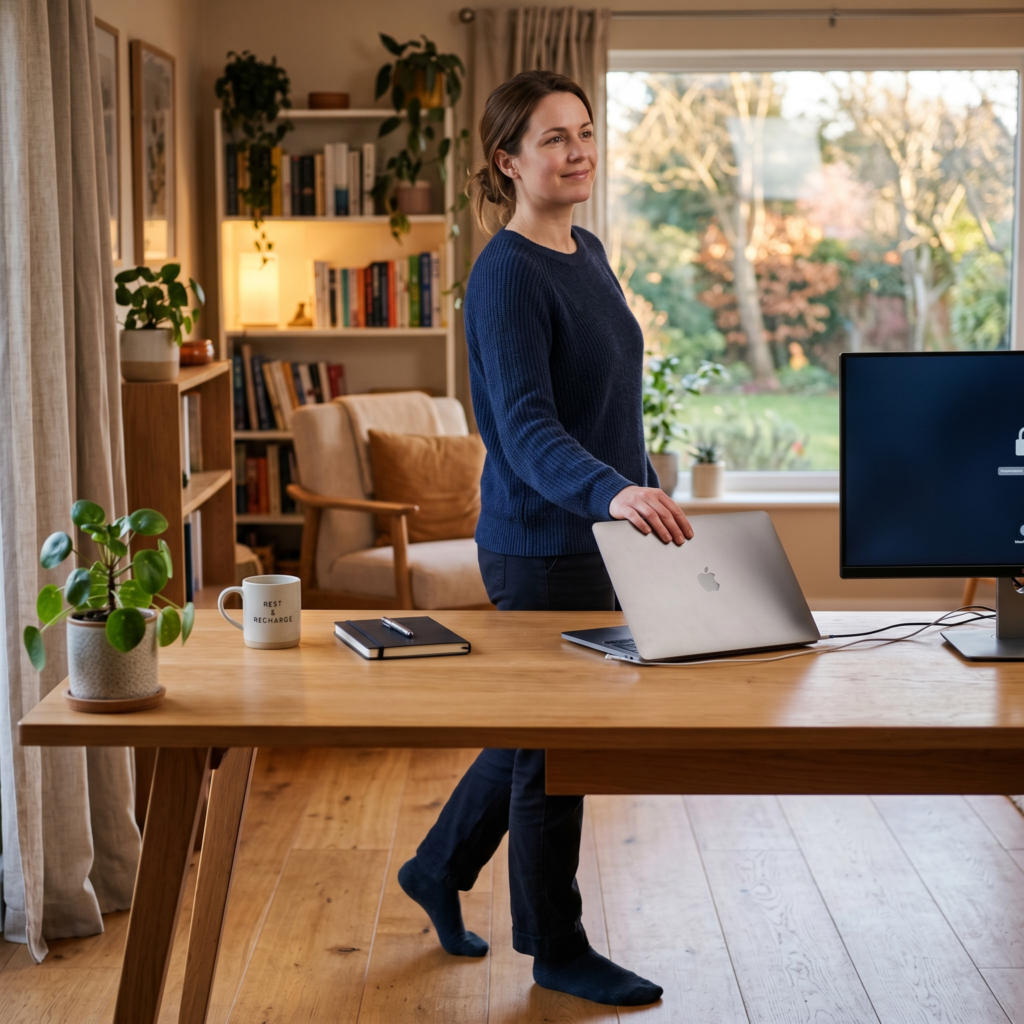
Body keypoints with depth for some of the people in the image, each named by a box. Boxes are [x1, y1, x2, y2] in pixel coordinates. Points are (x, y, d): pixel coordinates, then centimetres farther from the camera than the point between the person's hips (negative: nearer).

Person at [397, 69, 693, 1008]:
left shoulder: (587, 253, 10)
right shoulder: (507, 273, -18)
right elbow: (527, 431, -29)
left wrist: (650, 492, 22)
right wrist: (614, 492, -44)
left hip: (595, 538, 9)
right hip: (541, 548, -9)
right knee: (555, 742, 4)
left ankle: (439, 868, 39)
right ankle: (557, 950, 21)